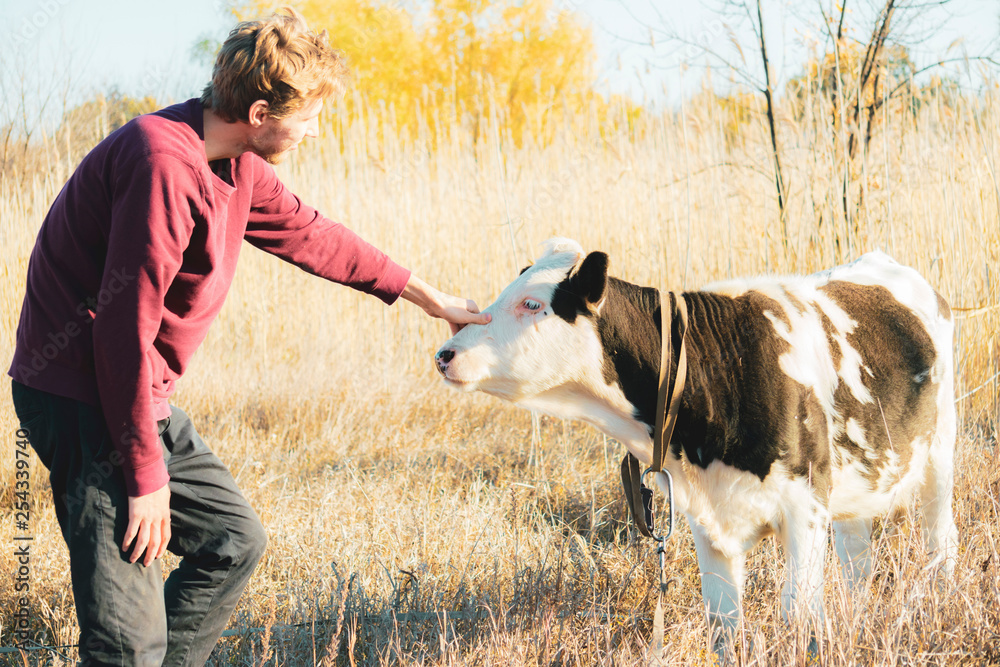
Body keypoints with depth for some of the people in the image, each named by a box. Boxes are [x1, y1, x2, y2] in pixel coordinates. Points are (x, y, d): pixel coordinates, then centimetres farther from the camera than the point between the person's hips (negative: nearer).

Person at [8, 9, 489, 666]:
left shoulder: (238, 165, 7)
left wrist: (429, 297, 32)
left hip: (143, 394, 10)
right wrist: (146, 475, -20)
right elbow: (126, 328, -25)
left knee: (234, 539, 19)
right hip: (83, 398, -10)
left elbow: (307, 232, 24)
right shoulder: (165, 165, -24)